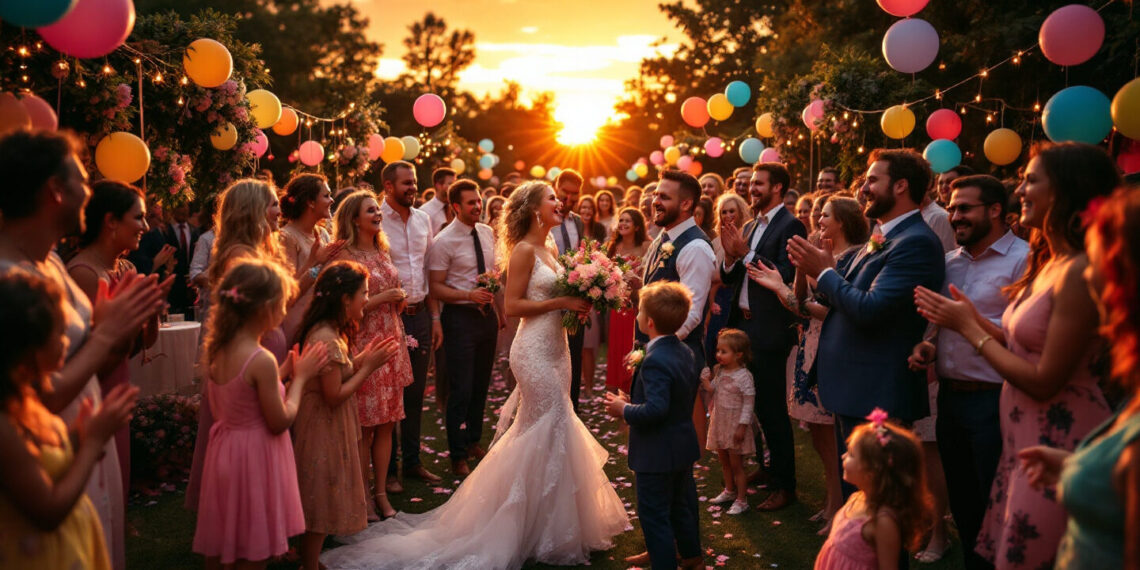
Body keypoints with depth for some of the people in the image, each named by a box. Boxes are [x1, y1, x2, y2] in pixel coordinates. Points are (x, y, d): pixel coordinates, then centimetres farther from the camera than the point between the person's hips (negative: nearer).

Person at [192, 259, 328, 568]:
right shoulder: (262, 361, -23)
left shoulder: (216, 350, 1)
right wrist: (299, 378, -5)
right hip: (255, 458, -8)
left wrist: (283, 372, 9)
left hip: (224, 449, 8)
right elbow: (280, 422, -17)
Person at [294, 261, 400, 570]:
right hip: (324, 432, -10)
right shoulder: (327, 339, -25)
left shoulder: (328, 332, 7)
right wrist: (368, 366, -17)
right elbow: (334, 395, -24)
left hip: (327, 429, 10)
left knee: (321, 505, 19)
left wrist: (363, 357, 3)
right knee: (321, 505, 3)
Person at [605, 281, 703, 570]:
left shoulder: (655, 361, -27)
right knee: (682, 505, 25)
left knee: (654, 514, 3)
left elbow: (656, 409, -35)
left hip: (657, 455, -10)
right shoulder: (686, 352, 3)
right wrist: (635, 402, 12)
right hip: (683, 449, 10)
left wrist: (625, 411, -18)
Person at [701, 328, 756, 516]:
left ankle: (741, 500, 12)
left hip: (735, 424, -7)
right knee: (724, 461, 21)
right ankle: (729, 491, 39)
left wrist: (742, 426, -19)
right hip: (719, 422, 7)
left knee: (736, 464, 2)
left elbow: (748, 403, -17)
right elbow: (713, 391, 9)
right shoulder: (719, 371, 1)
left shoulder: (744, 376, -19)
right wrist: (706, 380, -10)